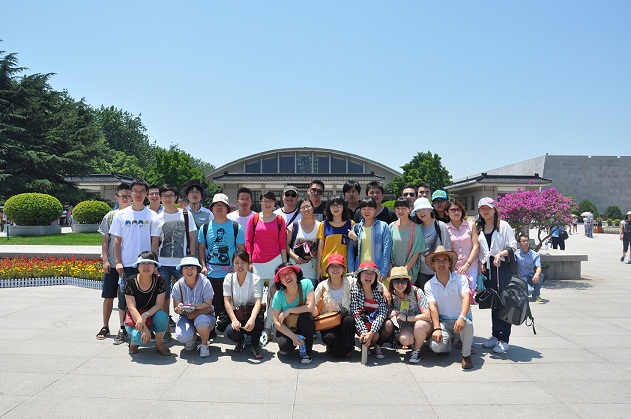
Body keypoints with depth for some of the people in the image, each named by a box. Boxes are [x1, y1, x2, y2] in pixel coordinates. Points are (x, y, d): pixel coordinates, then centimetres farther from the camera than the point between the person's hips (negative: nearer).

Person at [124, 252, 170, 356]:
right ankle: (134, 341, 8)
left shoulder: (159, 281, -11)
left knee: (162, 316, -33)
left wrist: (145, 315, -32)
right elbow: (131, 307, -18)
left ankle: (159, 344, -6)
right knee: (140, 338, -32)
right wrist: (143, 328, -28)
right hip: (134, 317, -2)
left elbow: (159, 305, -13)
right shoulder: (130, 281, -14)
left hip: (152, 316, 2)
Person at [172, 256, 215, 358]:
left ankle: (204, 345, -7)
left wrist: (194, 306, -35)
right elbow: (176, 309, -5)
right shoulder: (178, 285, -6)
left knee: (201, 320, -38)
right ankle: (192, 337, 13)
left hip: (205, 316, -2)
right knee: (182, 337, -28)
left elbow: (208, 305, -15)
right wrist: (179, 309, -30)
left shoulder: (205, 282, -14)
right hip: (186, 317, 2)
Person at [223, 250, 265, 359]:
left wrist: (252, 319, -39)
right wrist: (234, 320, -22)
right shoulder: (229, 278, -1)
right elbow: (226, 301, -7)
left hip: (251, 313, -1)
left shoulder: (256, 279, -9)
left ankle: (254, 346, -6)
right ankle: (240, 340, 11)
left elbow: (258, 301, -20)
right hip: (235, 314, 2)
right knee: (230, 332, -30)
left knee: (259, 319, -36)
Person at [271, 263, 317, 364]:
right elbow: (277, 322, -17)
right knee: (285, 346, -28)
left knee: (305, 315, -31)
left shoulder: (306, 284, -20)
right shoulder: (278, 296, -18)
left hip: (305, 325, 0)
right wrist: (293, 336, -28)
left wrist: (289, 311, -24)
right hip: (287, 328, 0)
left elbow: (311, 307, -27)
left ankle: (306, 351, -15)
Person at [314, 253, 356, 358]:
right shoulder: (322, 286, -2)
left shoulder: (350, 282, -3)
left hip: (346, 321, 1)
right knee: (329, 337, -31)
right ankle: (333, 347, 9)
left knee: (349, 320, -34)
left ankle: (348, 349, -9)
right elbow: (314, 307, 3)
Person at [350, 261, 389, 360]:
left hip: (377, 322, 2)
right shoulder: (355, 290, -13)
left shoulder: (380, 289, -13)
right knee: (375, 337, -30)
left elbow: (382, 313, -20)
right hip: (363, 323, -2)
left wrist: (371, 332, -32)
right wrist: (364, 332, -32)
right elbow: (356, 314, -16)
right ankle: (367, 345, 9)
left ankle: (378, 345, 1)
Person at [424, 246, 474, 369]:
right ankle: (449, 339, 16)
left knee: (467, 324, -38)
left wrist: (462, 317, -37)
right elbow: (433, 307, -9)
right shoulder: (429, 285, 0)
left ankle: (466, 355, -8)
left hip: (461, 319, -1)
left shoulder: (460, 279, -4)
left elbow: (466, 299, -18)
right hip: (443, 321, 2)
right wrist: (436, 329, -22)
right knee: (436, 346, -24)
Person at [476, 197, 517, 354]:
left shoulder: (503, 225, -1)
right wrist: (479, 261, 2)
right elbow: (477, 249, 17)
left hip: (503, 267, -4)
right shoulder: (478, 228, 12)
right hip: (487, 268, 5)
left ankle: (504, 340, -1)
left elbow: (513, 247, -4)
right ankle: (495, 335, 21)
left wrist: (500, 254, -19)